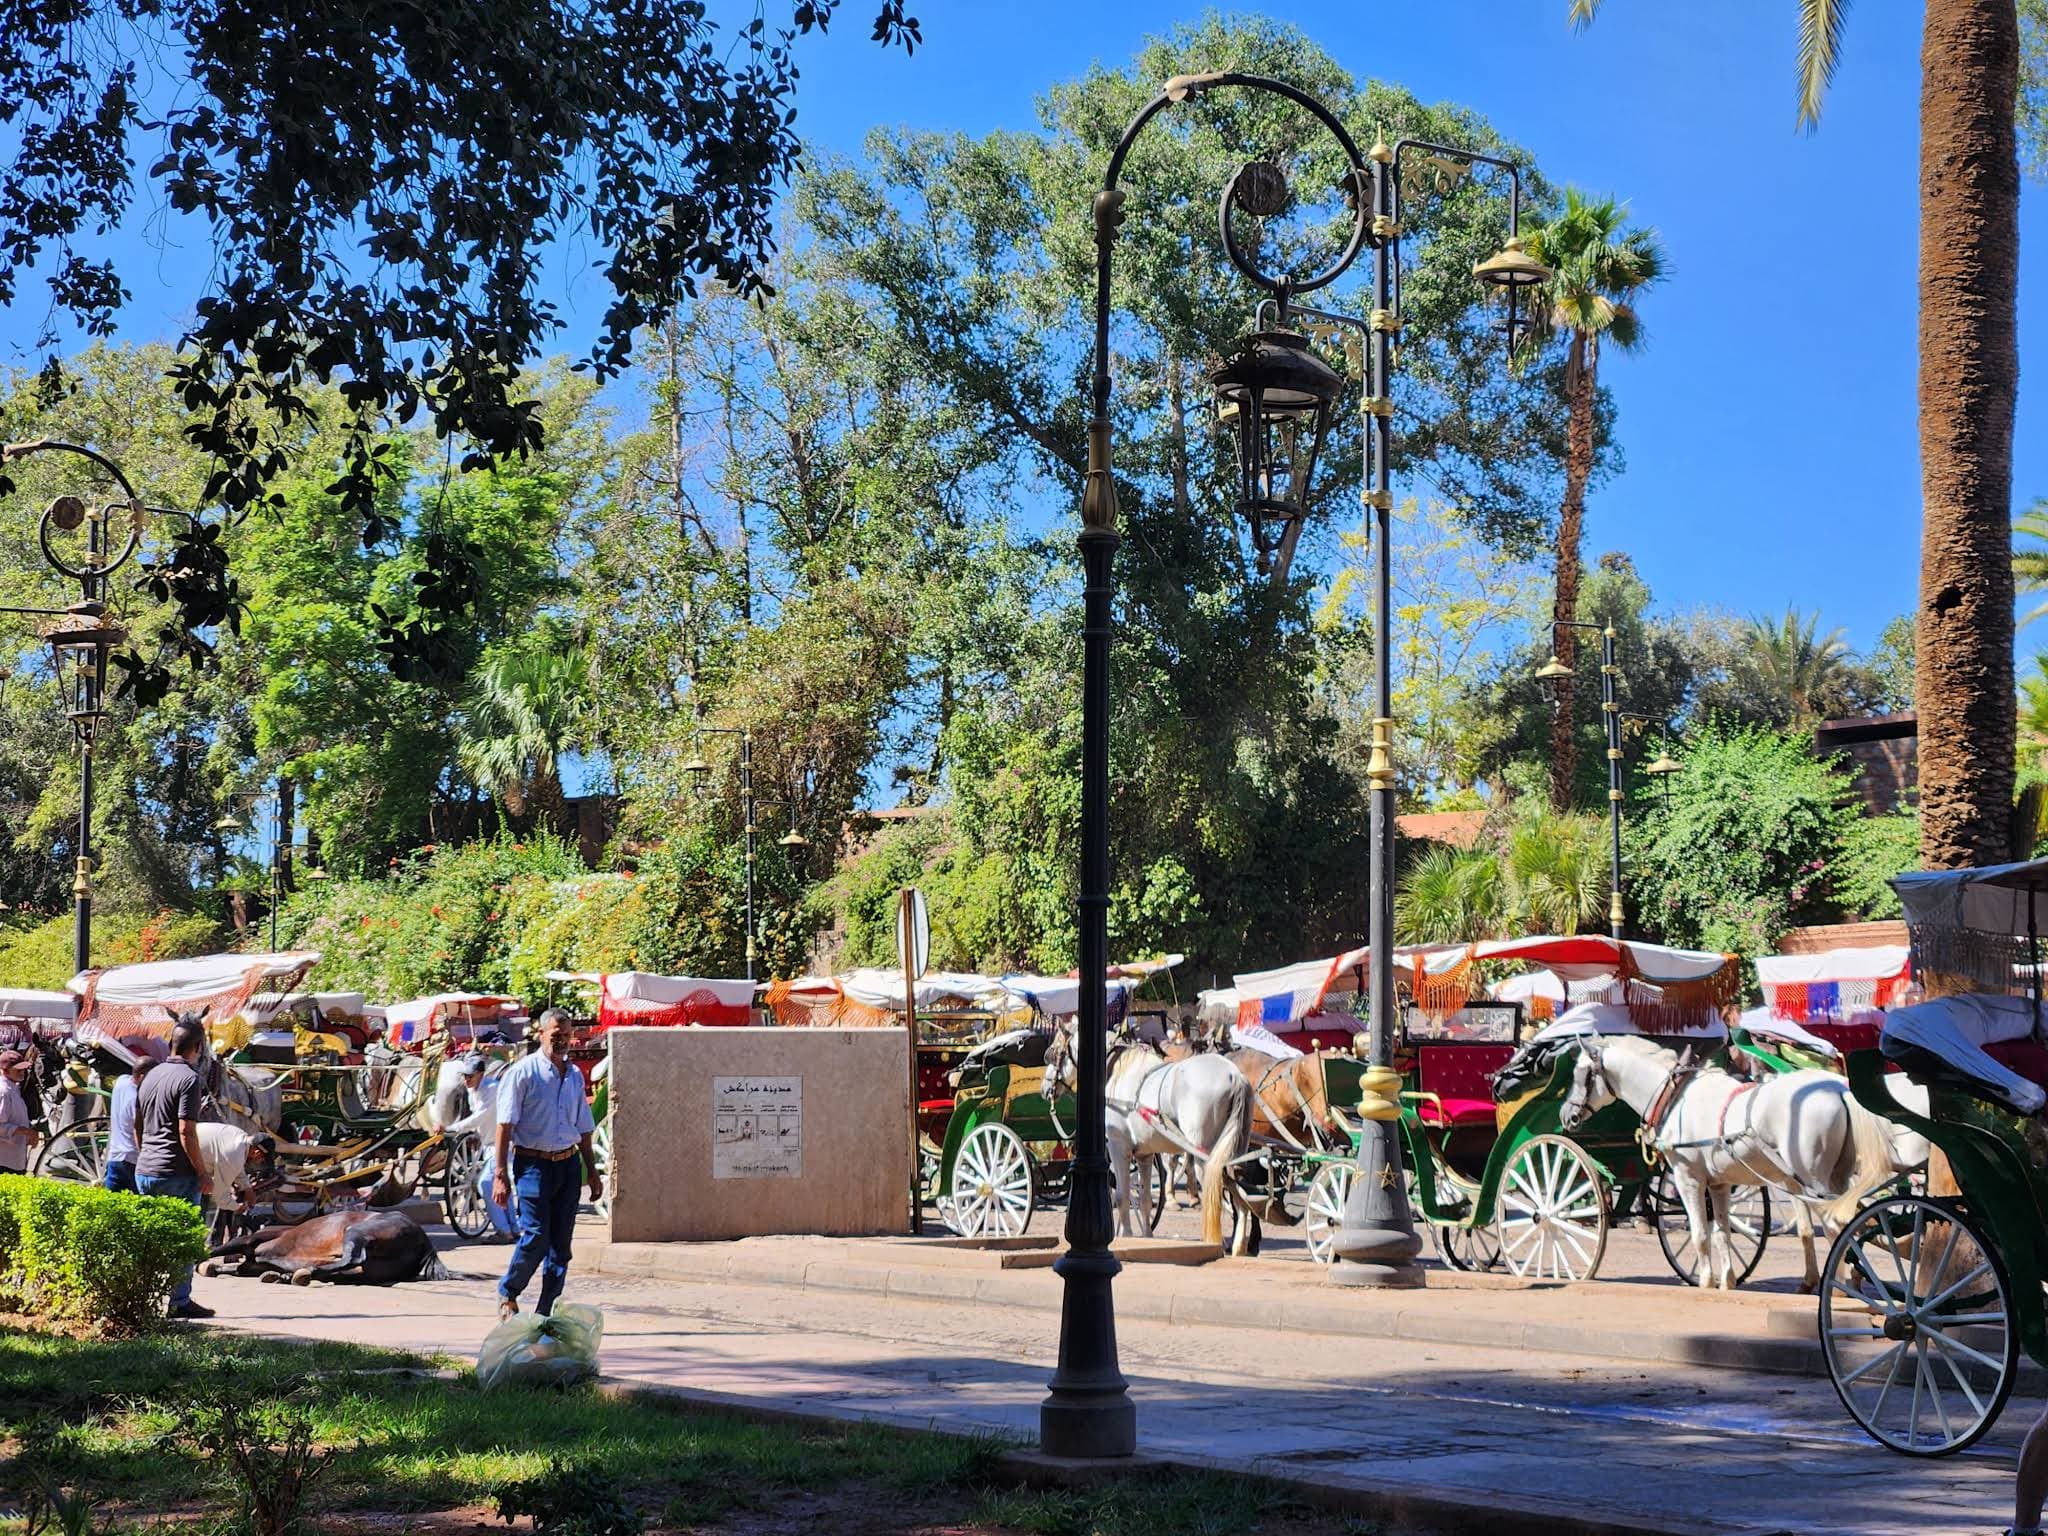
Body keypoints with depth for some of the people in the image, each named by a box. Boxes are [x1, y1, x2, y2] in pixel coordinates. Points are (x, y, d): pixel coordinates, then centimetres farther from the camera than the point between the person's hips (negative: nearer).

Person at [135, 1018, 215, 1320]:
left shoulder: (151, 1077, 14)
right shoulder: (188, 1078, -12)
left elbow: (137, 1127, 20)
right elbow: (186, 1133, -17)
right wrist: (203, 1173, -11)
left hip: (144, 1171, 8)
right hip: (177, 1172, -8)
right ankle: (179, 1301, 1)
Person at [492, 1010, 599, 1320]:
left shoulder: (575, 1075, 14)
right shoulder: (522, 1072, -5)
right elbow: (505, 1125, -7)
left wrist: (592, 1172, 20)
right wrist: (501, 1174, -12)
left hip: (569, 1163, 6)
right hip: (534, 1163, -5)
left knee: (561, 1242, 3)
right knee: (536, 1236, -13)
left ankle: (546, 1312, 10)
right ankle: (507, 1294, 11)